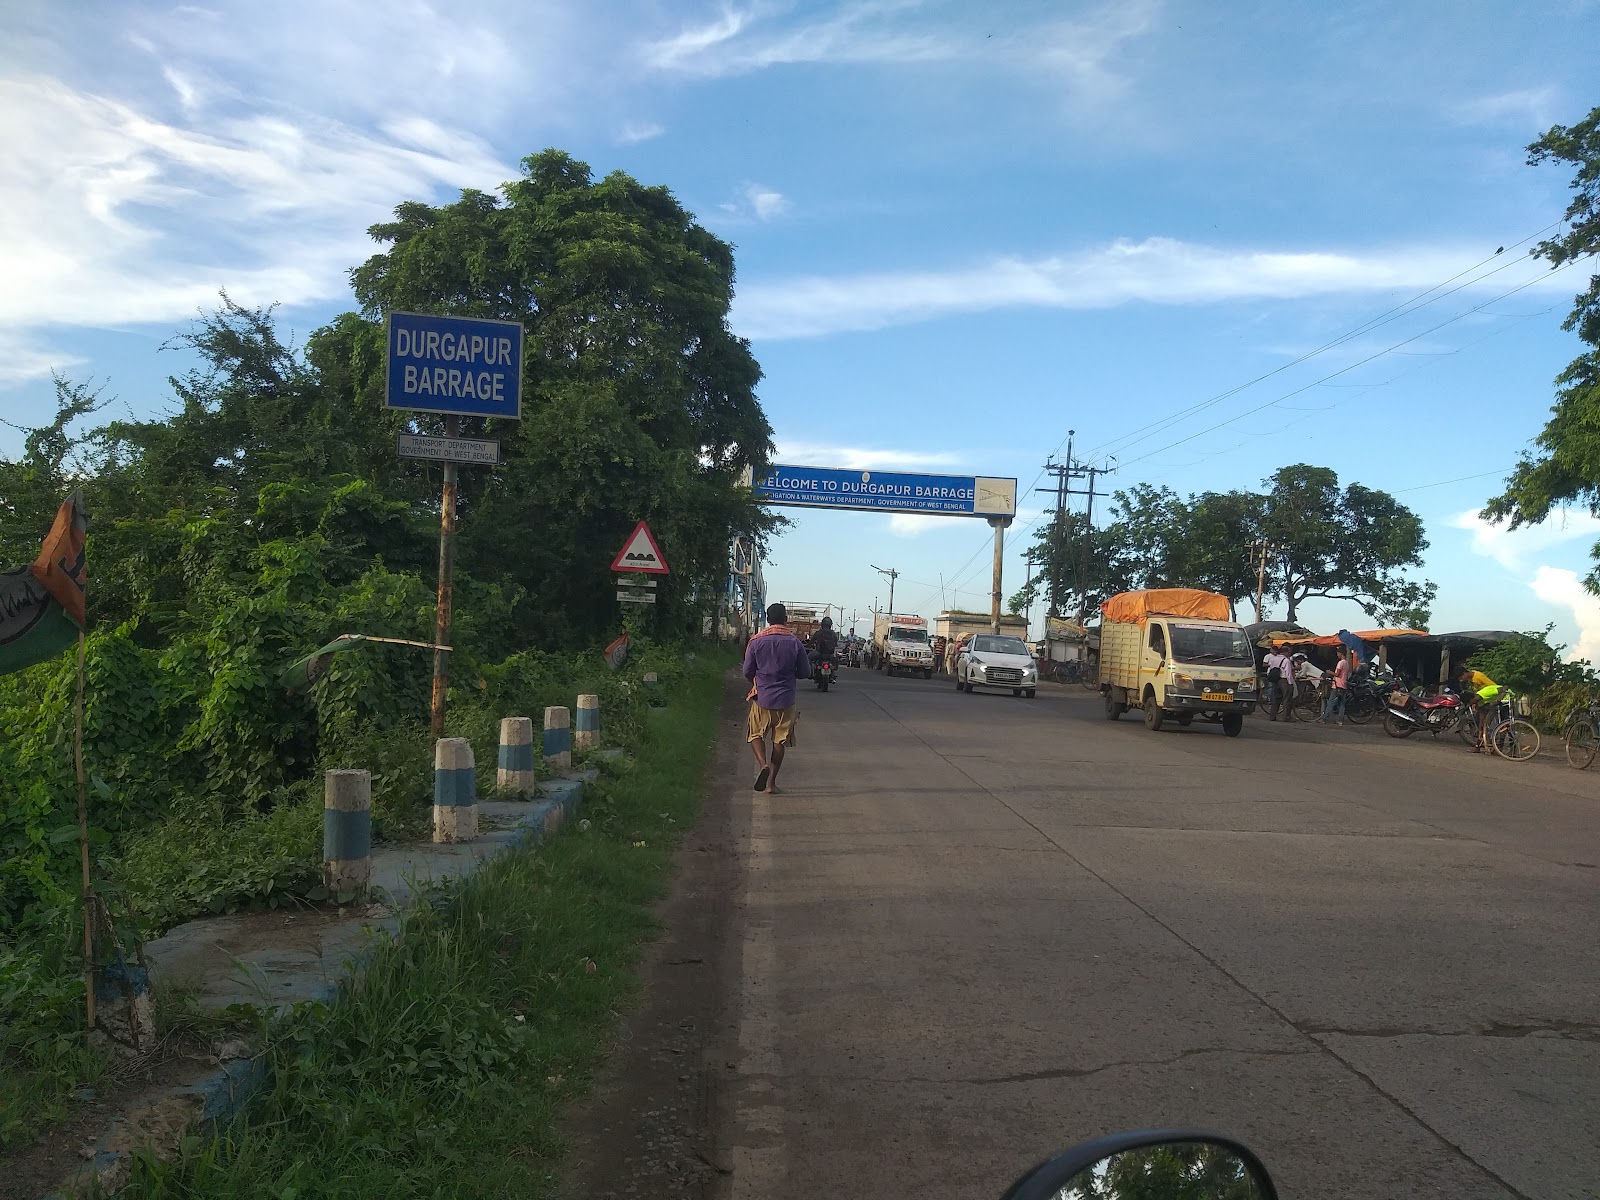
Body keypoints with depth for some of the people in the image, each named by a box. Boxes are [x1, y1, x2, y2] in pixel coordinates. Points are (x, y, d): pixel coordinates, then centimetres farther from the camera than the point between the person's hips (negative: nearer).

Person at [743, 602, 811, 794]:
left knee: (756, 735, 14)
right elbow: (805, 673, -1)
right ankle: (771, 783, 12)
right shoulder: (795, 643, -6)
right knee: (779, 741, 11)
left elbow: (747, 671, -1)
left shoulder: (756, 641, -6)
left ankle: (763, 764, -13)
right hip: (785, 700, 0)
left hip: (761, 698, 0)